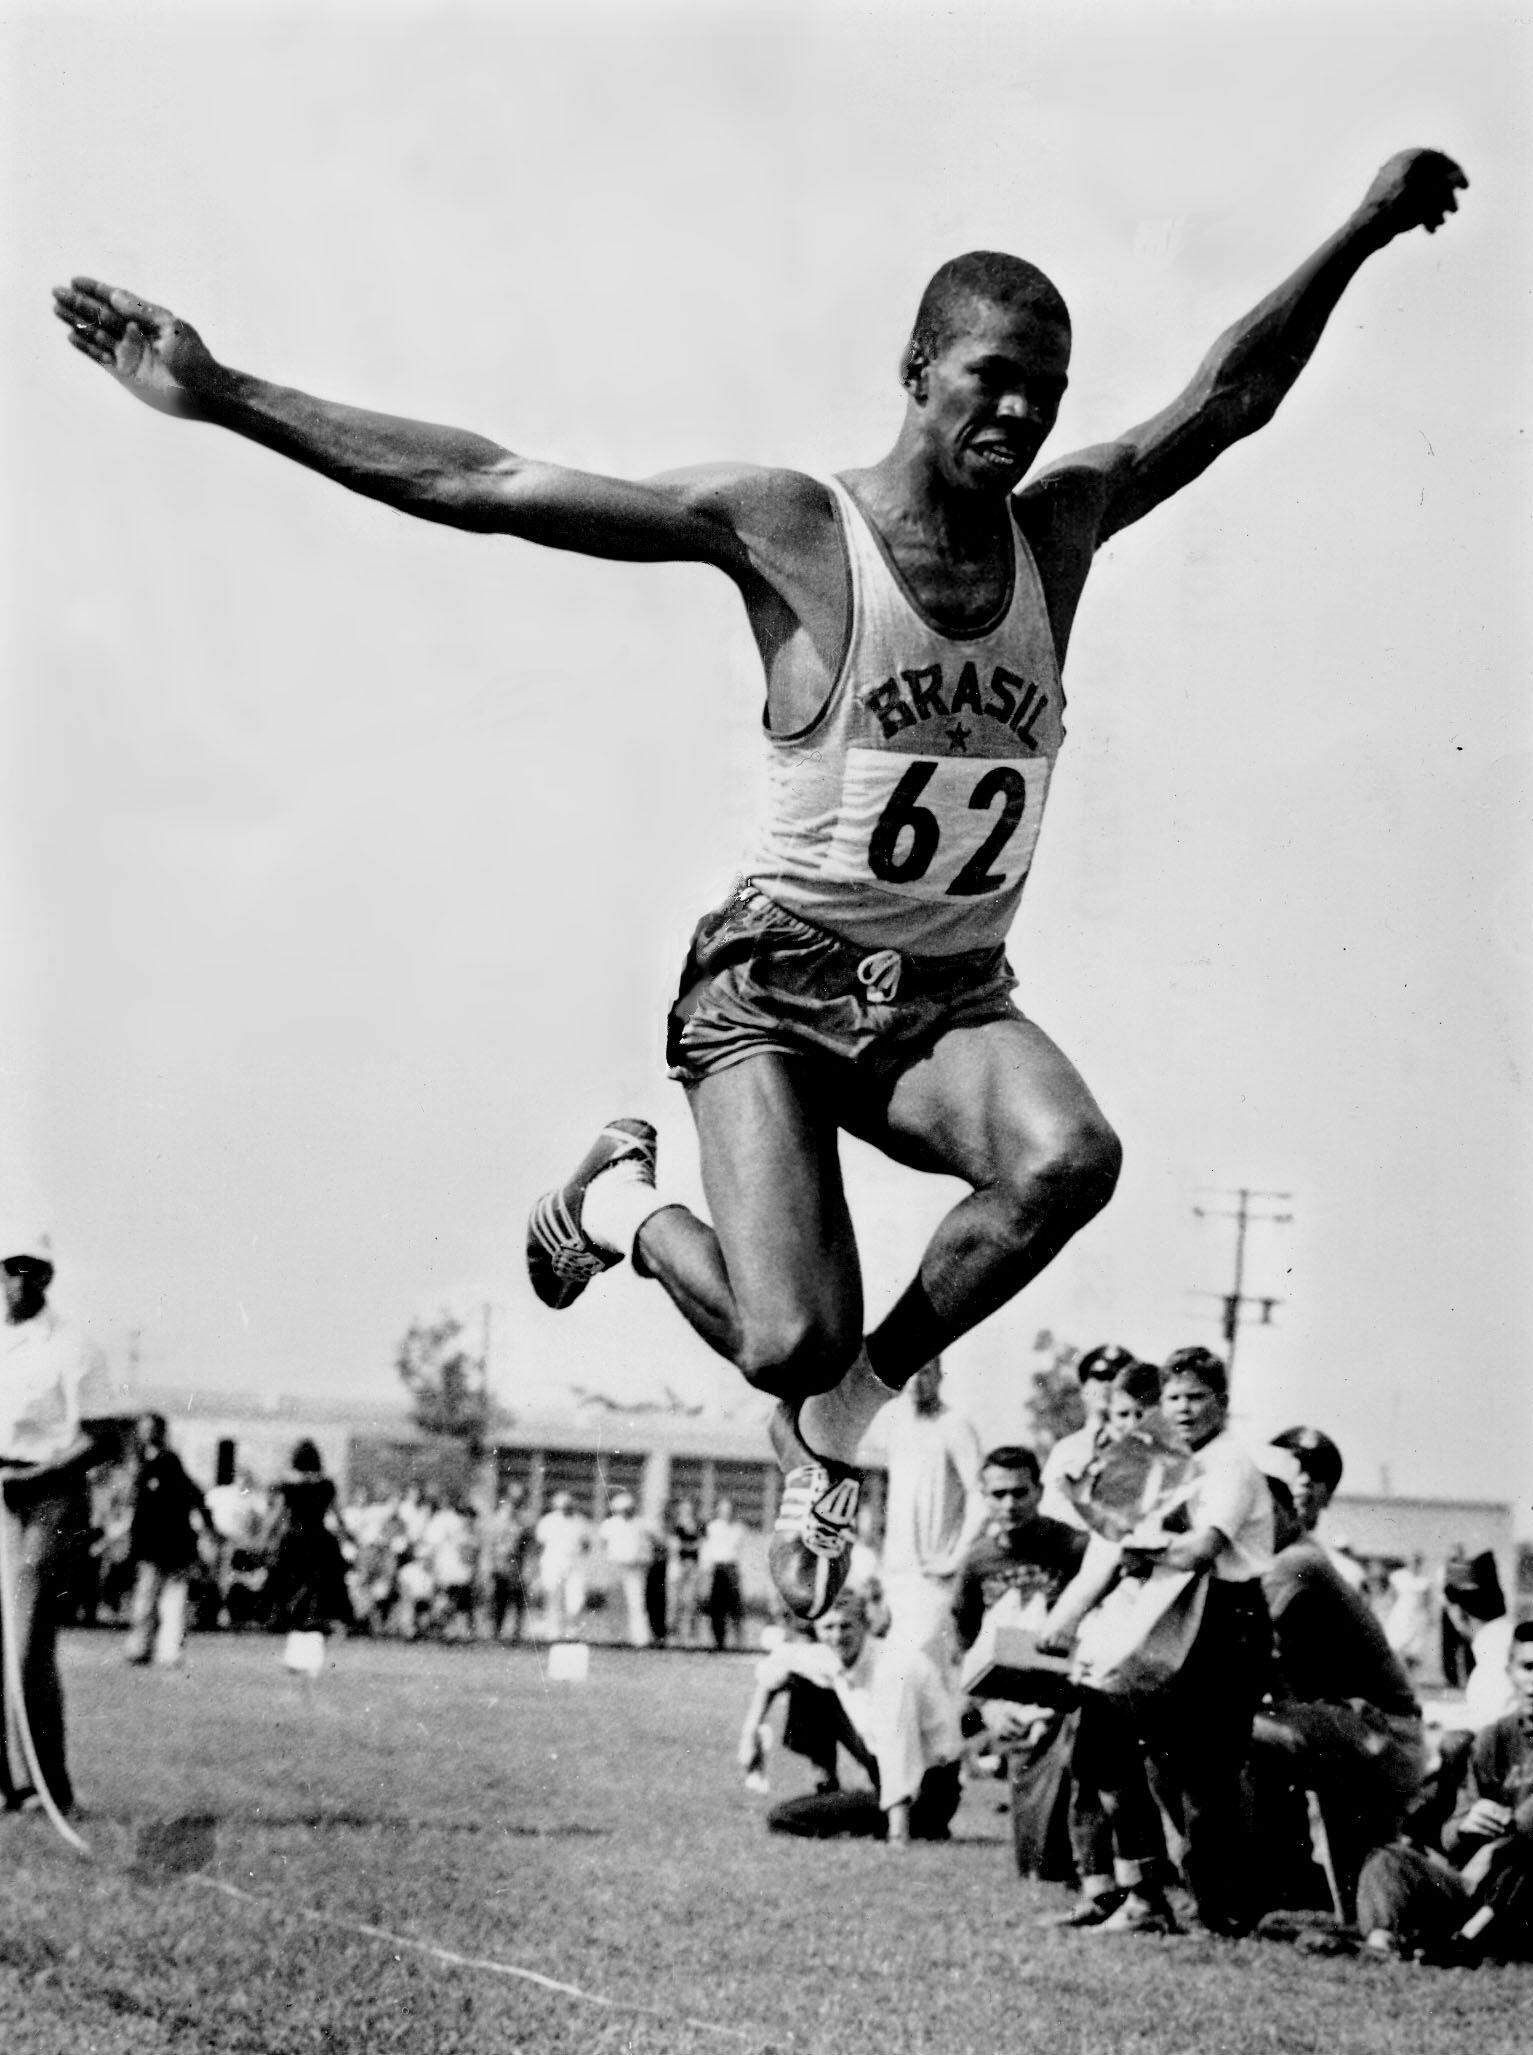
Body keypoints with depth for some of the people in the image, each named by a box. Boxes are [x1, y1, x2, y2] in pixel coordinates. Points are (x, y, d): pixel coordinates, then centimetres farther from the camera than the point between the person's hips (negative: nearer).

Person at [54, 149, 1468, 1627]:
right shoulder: (788, 529, -10)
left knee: (1071, 1158, -29)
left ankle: (847, 1411, -4)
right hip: (776, 987, -4)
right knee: (792, 1343, -21)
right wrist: (221, 399, -14)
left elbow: (1230, 398, 20)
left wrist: (1360, 233, 16)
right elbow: (481, 486, -11)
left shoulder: (1061, 526, 5)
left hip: (950, 998, 4)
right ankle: (624, 1204, 17)